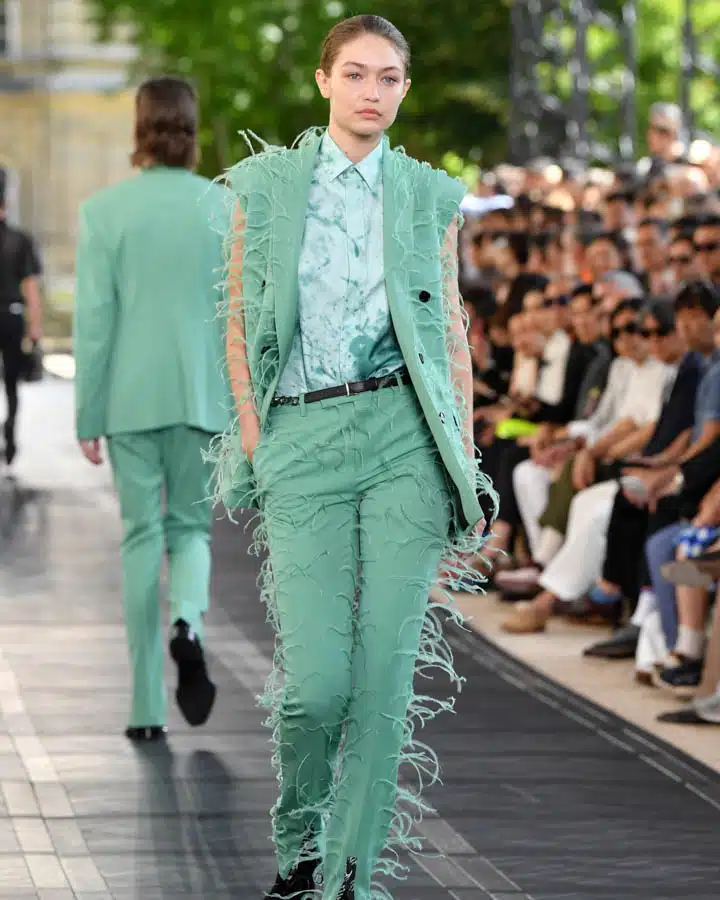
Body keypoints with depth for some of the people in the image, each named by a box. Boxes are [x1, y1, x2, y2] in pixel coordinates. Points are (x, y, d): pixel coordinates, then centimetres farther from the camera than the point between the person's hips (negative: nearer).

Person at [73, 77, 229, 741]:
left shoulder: (104, 211, -5)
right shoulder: (225, 208, -3)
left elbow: (94, 319, -4)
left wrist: (87, 416, 2)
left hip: (131, 398, 0)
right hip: (203, 394, 0)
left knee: (143, 536, 8)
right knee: (191, 526, 16)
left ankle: (148, 706, 6)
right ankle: (188, 622, -17)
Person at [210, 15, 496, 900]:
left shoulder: (429, 196, 9)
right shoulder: (265, 185, 7)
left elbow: (452, 336, 10)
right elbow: (241, 329, 9)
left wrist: (466, 472, 6)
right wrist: (253, 445, 0)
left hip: (405, 434, 1)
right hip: (302, 438, -1)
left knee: (388, 664, -5)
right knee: (317, 678, -10)